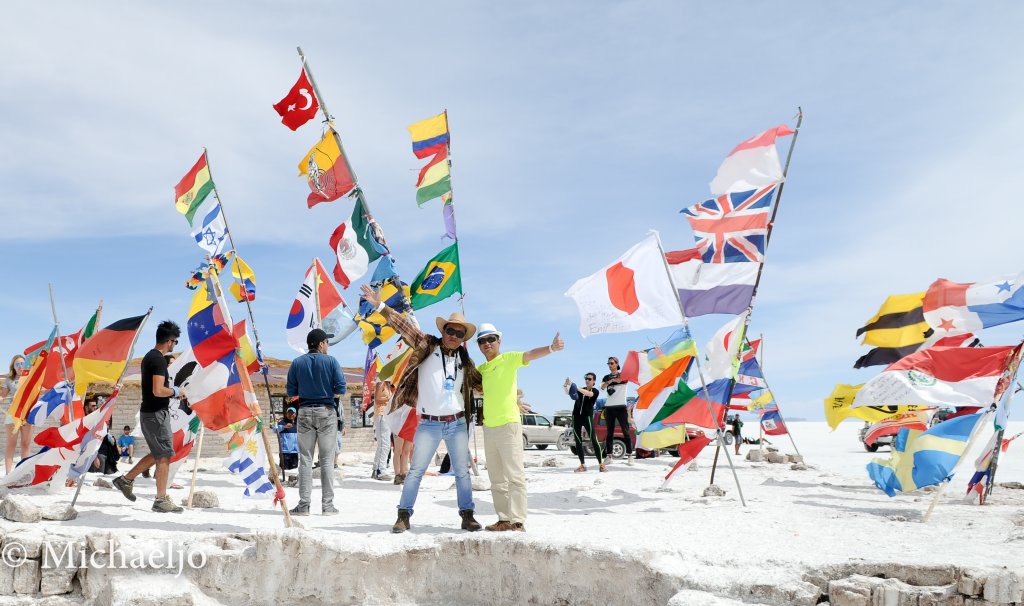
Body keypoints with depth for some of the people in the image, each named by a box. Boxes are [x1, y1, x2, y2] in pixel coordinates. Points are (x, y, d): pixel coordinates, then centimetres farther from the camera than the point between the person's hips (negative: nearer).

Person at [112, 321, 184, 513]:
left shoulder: (149, 357, 14)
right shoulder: (159, 360, -18)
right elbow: (158, 391, -25)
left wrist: (170, 389, 17)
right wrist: (175, 392, -9)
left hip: (148, 412, 10)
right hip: (157, 413, -10)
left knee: (157, 454, 19)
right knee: (164, 456, -4)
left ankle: (126, 479, 25)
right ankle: (161, 500, -1)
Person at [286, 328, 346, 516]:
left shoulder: (297, 363, 3)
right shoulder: (331, 361, -4)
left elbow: (291, 392, 3)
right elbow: (340, 389, -8)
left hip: (305, 412, 2)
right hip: (327, 412, -2)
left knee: (305, 459, 6)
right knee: (327, 460, 3)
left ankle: (304, 504, 5)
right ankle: (327, 504, 4)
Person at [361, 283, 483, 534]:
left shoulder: (464, 361, 9)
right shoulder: (428, 346, -1)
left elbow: (482, 382, 19)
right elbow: (405, 327, -9)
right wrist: (380, 306, -16)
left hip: (457, 423, 3)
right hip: (429, 424, -3)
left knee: (462, 471, 9)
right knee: (416, 470, 3)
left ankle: (467, 515, 19)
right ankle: (404, 515, 11)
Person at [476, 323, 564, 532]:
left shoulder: (509, 358, -5)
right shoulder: (481, 369, 14)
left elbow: (530, 354, -22)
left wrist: (551, 348, -40)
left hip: (508, 424, -7)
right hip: (488, 427, 7)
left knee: (514, 476, -5)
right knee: (496, 479, 11)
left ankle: (518, 521, -3)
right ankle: (504, 519, 18)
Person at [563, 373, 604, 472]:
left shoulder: (595, 391, 2)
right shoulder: (580, 390, 15)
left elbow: (589, 394, -21)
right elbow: (568, 392, 2)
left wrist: (576, 388, -33)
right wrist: (566, 385, -20)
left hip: (587, 416, -4)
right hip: (576, 417, 5)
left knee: (594, 440, -11)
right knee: (578, 441, 3)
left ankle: (601, 464, -8)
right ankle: (582, 465, 8)